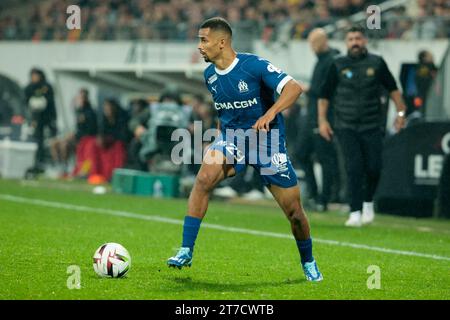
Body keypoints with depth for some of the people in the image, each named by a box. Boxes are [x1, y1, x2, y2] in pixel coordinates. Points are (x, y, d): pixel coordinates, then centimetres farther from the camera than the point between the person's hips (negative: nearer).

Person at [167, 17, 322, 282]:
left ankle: (309, 262, 28)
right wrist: (219, 139, 14)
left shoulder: (254, 65, -18)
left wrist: (270, 114, -37)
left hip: (268, 141, -4)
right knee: (204, 178, -27)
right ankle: (186, 252, -23)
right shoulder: (210, 75, 2)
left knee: (294, 211, 1)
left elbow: (294, 88, -25)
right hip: (231, 138, 4)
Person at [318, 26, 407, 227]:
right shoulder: (338, 65, 3)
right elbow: (324, 94, 6)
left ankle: (368, 202, 21)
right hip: (346, 127, -1)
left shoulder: (377, 63, 5)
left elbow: (392, 88, 14)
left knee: (373, 168, -6)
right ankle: (355, 213, -9)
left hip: (372, 127, 1)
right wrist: (322, 120, -2)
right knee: (354, 168, -11)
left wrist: (401, 112, 6)